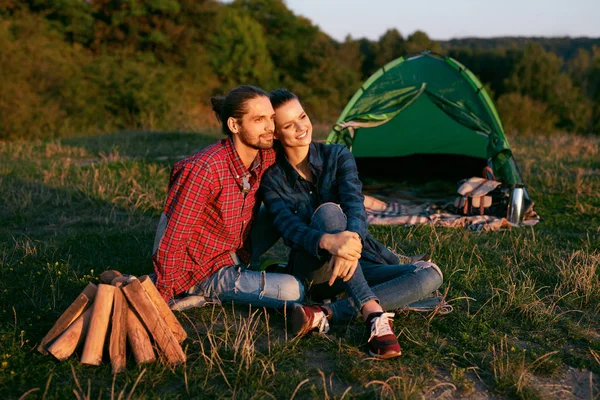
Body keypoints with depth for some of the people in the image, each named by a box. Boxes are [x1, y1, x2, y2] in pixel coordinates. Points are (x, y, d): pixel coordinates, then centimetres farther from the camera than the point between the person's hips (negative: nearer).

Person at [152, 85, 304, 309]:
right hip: (202, 271, -8)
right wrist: (163, 296, -16)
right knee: (292, 291, -19)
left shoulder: (267, 158, -9)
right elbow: (173, 238, -23)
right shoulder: (205, 169, -30)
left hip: (236, 252, 8)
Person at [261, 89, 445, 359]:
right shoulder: (273, 179, -6)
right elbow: (289, 228, -24)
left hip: (358, 265, 3)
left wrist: (352, 240, -44)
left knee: (430, 274, -22)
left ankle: (326, 314, -34)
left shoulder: (338, 156, -2)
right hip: (314, 271, -3)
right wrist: (328, 242, -48)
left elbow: (355, 203, -20)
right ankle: (374, 314, -43)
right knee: (328, 211, -33)